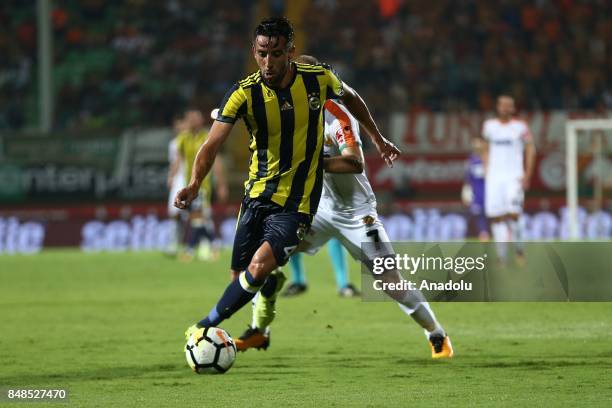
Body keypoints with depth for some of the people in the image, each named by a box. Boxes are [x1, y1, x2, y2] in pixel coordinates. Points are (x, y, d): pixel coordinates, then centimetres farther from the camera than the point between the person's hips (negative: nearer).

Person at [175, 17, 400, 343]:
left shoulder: (318, 78, -9)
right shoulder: (244, 94, -12)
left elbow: (350, 97, 15)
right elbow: (212, 144, -19)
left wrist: (377, 138, 21)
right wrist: (194, 185, -37)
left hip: (298, 202, -2)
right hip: (257, 195, 2)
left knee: (260, 266, -21)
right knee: (240, 276, 3)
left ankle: (205, 327, -12)